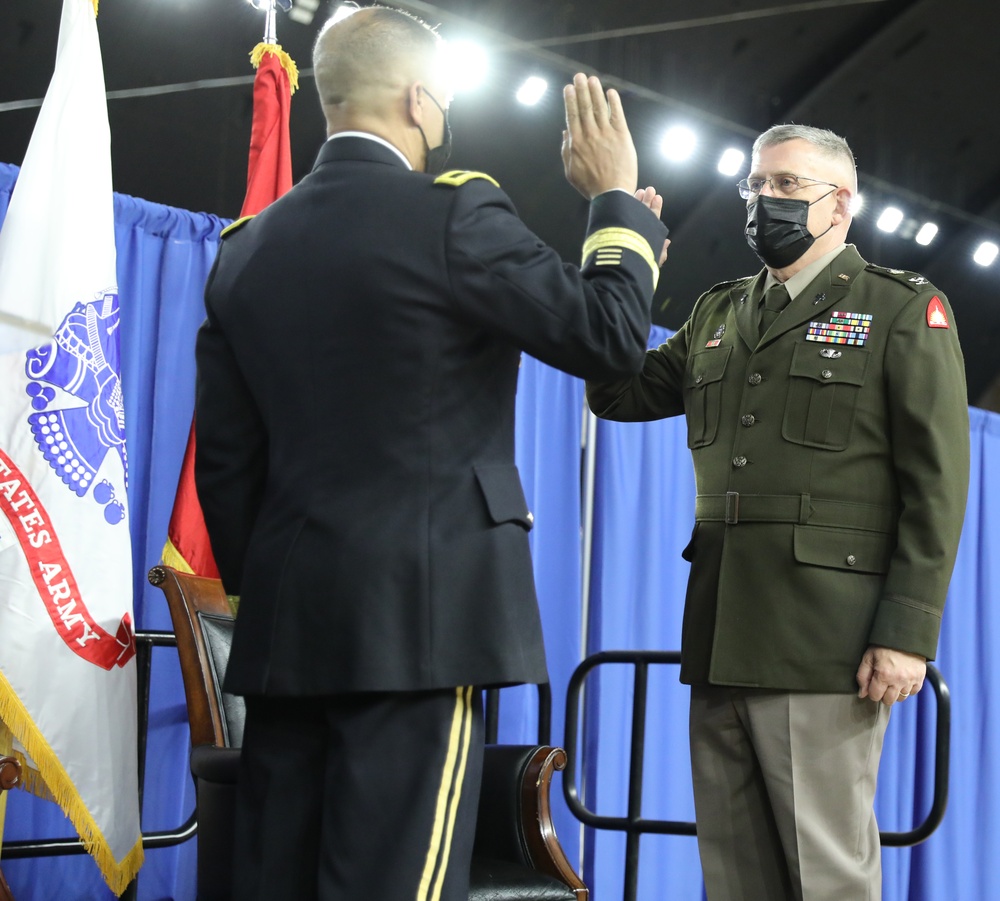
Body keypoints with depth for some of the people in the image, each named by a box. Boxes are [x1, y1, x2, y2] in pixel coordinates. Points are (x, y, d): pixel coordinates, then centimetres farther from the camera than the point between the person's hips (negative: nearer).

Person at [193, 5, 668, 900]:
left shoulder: (247, 246, 11)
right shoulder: (453, 211, -8)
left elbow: (224, 456, 13)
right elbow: (608, 336, -3)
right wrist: (619, 200, 11)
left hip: (285, 624, 6)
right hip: (422, 616, -6)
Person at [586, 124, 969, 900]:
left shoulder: (904, 310, 1)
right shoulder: (719, 312, 19)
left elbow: (936, 480, -5)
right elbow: (619, 394, 16)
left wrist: (909, 632, -14)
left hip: (823, 646, -6)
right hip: (722, 642, 6)